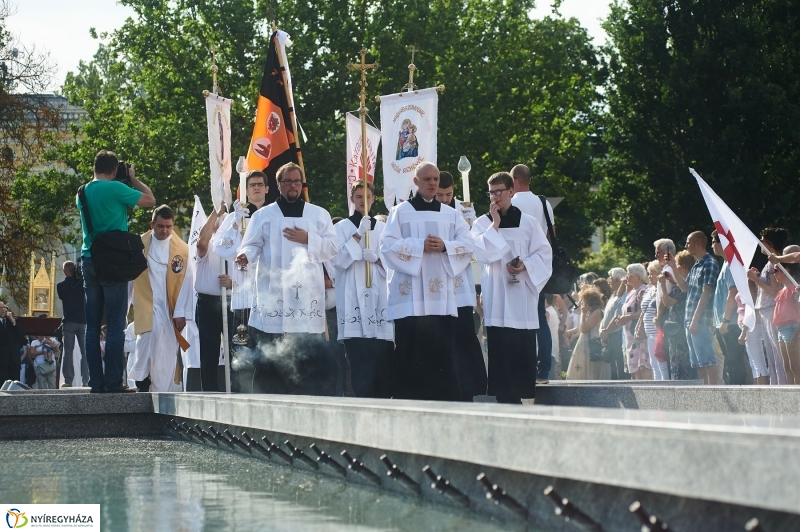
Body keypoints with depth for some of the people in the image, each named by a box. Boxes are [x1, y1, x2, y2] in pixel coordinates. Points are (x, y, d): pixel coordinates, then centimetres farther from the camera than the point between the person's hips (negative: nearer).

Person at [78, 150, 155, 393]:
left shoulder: (83, 192, 11)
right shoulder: (115, 188, -9)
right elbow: (150, 200, -4)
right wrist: (133, 179, 9)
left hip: (89, 260, 6)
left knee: (93, 324, 6)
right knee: (115, 324, -6)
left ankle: (96, 381, 4)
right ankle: (113, 381, -9)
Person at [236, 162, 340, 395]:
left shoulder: (319, 215, 16)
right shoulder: (263, 215, 14)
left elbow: (332, 246, 10)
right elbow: (253, 245, 6)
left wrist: (308, 240, -4)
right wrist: (246, 255, -16)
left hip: (307, 296, 1)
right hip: (273, 296, -1)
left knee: (309, 356, -5)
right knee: (271, 356, -6)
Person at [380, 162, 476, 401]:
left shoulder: (452, 214, 15)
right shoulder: (400, 212, 6)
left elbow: (468, 244, 6)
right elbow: (388, 245, -5)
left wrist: (445, 246, -13)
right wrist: (420, 246, -15)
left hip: (442, 299, 3)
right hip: (411, 299, -2)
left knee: (444, 353, 0)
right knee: (411, 355, -5)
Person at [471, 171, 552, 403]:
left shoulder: (528, 222, 7)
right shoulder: (482, 223, 9)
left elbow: (544, 254, 5)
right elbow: (481, 253, -6)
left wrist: (525, 266, -12)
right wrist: (495, 225, -5)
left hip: (522, 296, 0)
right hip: (496, 298, 0)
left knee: (523, 352, -2)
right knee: (500, 352, -4)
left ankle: (523, 393, 5)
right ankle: (506, 399, -2)